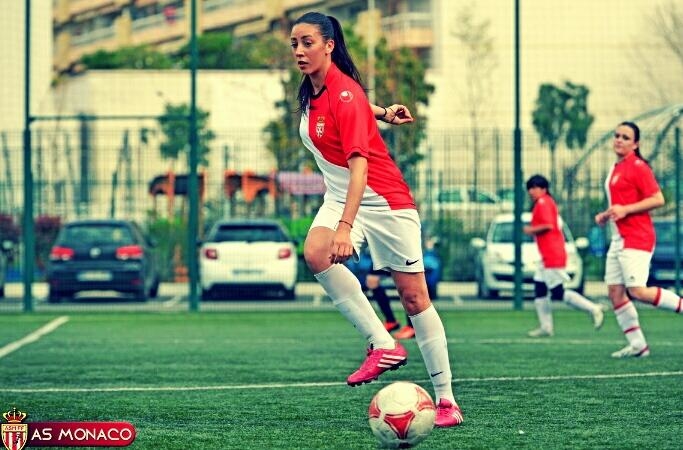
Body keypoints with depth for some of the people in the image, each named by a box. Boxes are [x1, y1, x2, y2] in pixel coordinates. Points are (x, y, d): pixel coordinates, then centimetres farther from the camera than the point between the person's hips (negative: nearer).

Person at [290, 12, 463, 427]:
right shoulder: (311, 90, 1)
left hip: (385, 201, -7)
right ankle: (383, 345, -21)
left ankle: (446, 399, 5)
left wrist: (345, 227, -40)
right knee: (315, 252, -26)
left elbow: (359, 166, -31)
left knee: (414, 297, -3)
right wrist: (380, 112, 12)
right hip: (340, 197, 7)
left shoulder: (344, 94, -22)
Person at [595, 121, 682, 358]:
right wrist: (606, 215, 13)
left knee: (638, 291, -17)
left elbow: (658, 199, -17)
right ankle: (637, 345, 6)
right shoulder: (616, 169, 17)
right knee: (615, 292, 2)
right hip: (618, 239, 9)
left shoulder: (638, 167, -10)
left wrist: (624, 210, -21)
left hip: (636, 239, -9)